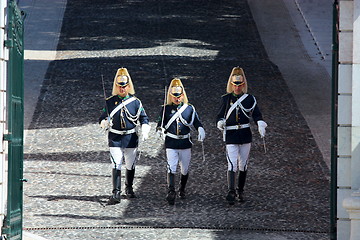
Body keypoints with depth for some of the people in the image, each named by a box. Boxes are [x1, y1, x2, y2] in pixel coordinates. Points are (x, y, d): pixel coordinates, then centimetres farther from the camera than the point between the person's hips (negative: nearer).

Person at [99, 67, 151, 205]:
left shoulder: (135, 102, 2)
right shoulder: (110, 102, 3)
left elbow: (144, 118, 5)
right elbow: (102, 118, 9)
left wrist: (145, 130, -14)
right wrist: (104, 123, -15)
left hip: (131, 138, 1)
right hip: (115, 138, -1)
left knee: (130, 166, 11)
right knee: (116, 166, -11)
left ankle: (129, 189, 33)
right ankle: (116, 194, -15)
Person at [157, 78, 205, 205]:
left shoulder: (189, 108, 5)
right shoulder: (166, 109, 4)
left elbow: (197, 122, 4)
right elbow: (160, 124, 8)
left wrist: (201, 130, -17)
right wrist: (160, 130, -15)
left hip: (185, 143, 2)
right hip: (171, 144, -2)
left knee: (185, 170, 11)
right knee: (171, 168, -16)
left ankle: (182, 190, 34)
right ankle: (171, 192, -26)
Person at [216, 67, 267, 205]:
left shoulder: (250, 99, 5)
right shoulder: (226, 99, 4)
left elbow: (256, 115, -2)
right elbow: (220, 116, 5)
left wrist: (260, 125, -23)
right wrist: (220, 123, -19)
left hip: (245, 135, 2)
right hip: (231, 136, -2)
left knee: (243, 165, 8)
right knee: (232, 164, -14)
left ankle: (240, 191, 22)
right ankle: (231, 191, -23)